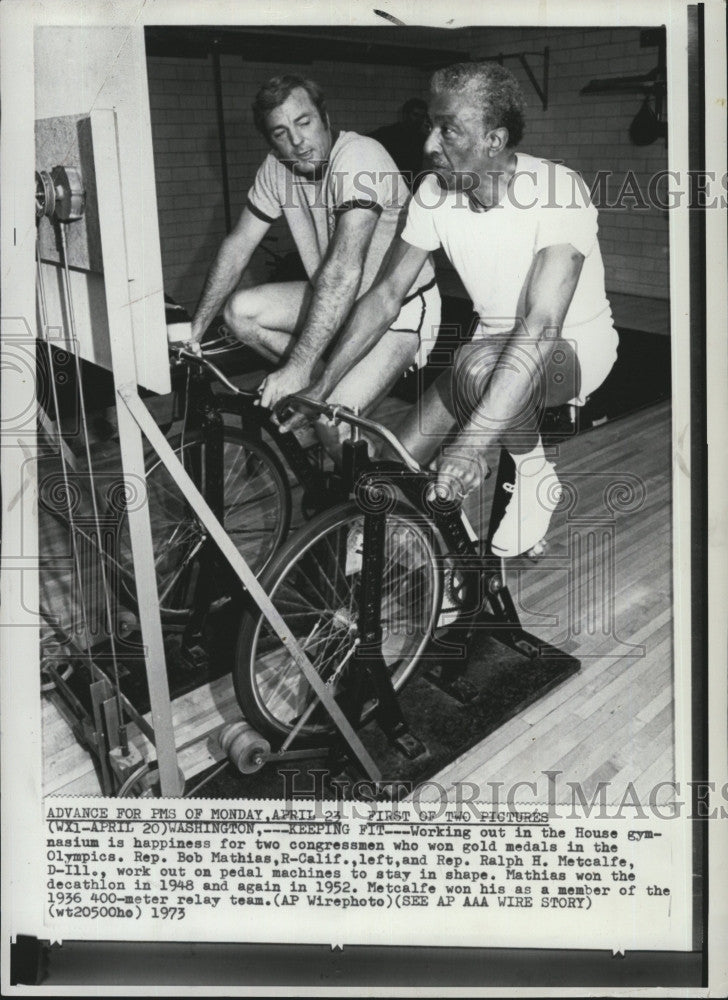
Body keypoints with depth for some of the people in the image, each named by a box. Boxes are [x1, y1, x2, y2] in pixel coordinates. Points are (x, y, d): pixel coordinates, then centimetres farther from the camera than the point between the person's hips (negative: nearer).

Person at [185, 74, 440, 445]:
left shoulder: (359, 157, -29)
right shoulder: (277, 168, -6)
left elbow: (344, 270, -37)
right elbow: (238, 245, 4)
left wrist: (297, 369, -40)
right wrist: (196, 326, -3)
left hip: (401, 307, -7)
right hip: (339, 299, 8)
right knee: (240, 309, -7)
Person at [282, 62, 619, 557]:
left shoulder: (558, 191, -29)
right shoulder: (435, 193, -11)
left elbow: (542, 325, -39)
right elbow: (386, 296, -4)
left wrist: (474, 442, -47)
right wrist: (321, 385, -12)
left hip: (575, 345, -5)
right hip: (495, 345, 5)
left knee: (481, 366, -39)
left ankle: (536, 479, -10)